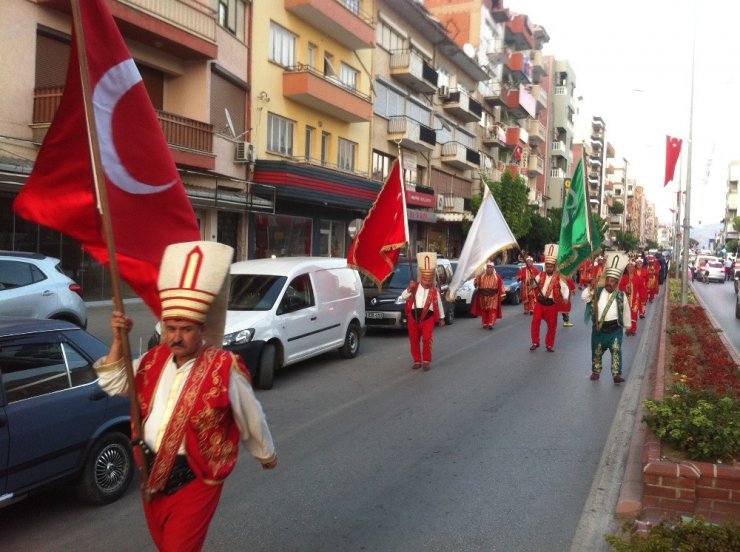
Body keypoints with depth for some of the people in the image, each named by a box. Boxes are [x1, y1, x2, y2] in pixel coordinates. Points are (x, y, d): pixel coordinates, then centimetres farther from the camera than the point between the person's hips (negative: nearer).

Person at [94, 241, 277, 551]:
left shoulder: (224, 369, -16)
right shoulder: (154, 360, 1)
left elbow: (251, 419, -4)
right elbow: (113, 385, 7)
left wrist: (266, 455, 10)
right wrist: (118, 340, -6)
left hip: (194, 479, -6)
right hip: (151, 473, 6)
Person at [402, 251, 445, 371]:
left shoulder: (435, 291, 6)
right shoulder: (414, 287, 6)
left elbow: (439, 305, 15)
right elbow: (403, 297, 0)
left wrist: (442, 318, 19)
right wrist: (409, 289, -16)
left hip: (428, 318, -2)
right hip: (413, 317, 2)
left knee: (427, 339, -13)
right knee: (414, 340, 7)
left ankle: (427, 361, 2)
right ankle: (417, 361, 21)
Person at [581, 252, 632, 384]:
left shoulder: (621, 296, 1)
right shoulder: (597, 292, 3)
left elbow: (626, 311, 8)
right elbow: (584, 297, -8)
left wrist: (627, 326, 12)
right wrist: (591, 288, -20)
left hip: (615, 328, -2)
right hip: (598, 328, 2)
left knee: (616, 351, -11)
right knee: (596, 352, 12)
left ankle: (616, 374, -7)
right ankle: (596, 372, 30)